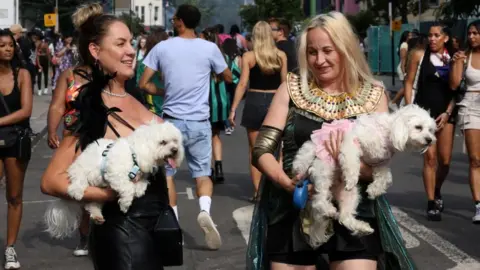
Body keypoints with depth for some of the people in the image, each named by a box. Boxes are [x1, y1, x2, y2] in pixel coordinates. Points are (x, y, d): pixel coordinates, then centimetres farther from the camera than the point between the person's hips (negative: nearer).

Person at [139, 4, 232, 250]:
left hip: (171, 120, 0)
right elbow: (228, 78, 11)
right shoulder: (210, 48, -3)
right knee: (202, 172, 8)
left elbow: (143, 84, -2)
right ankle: (205, 210, -18)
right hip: (199, 122, 0)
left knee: (167, 172, 13)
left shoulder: (162, 48, -3)